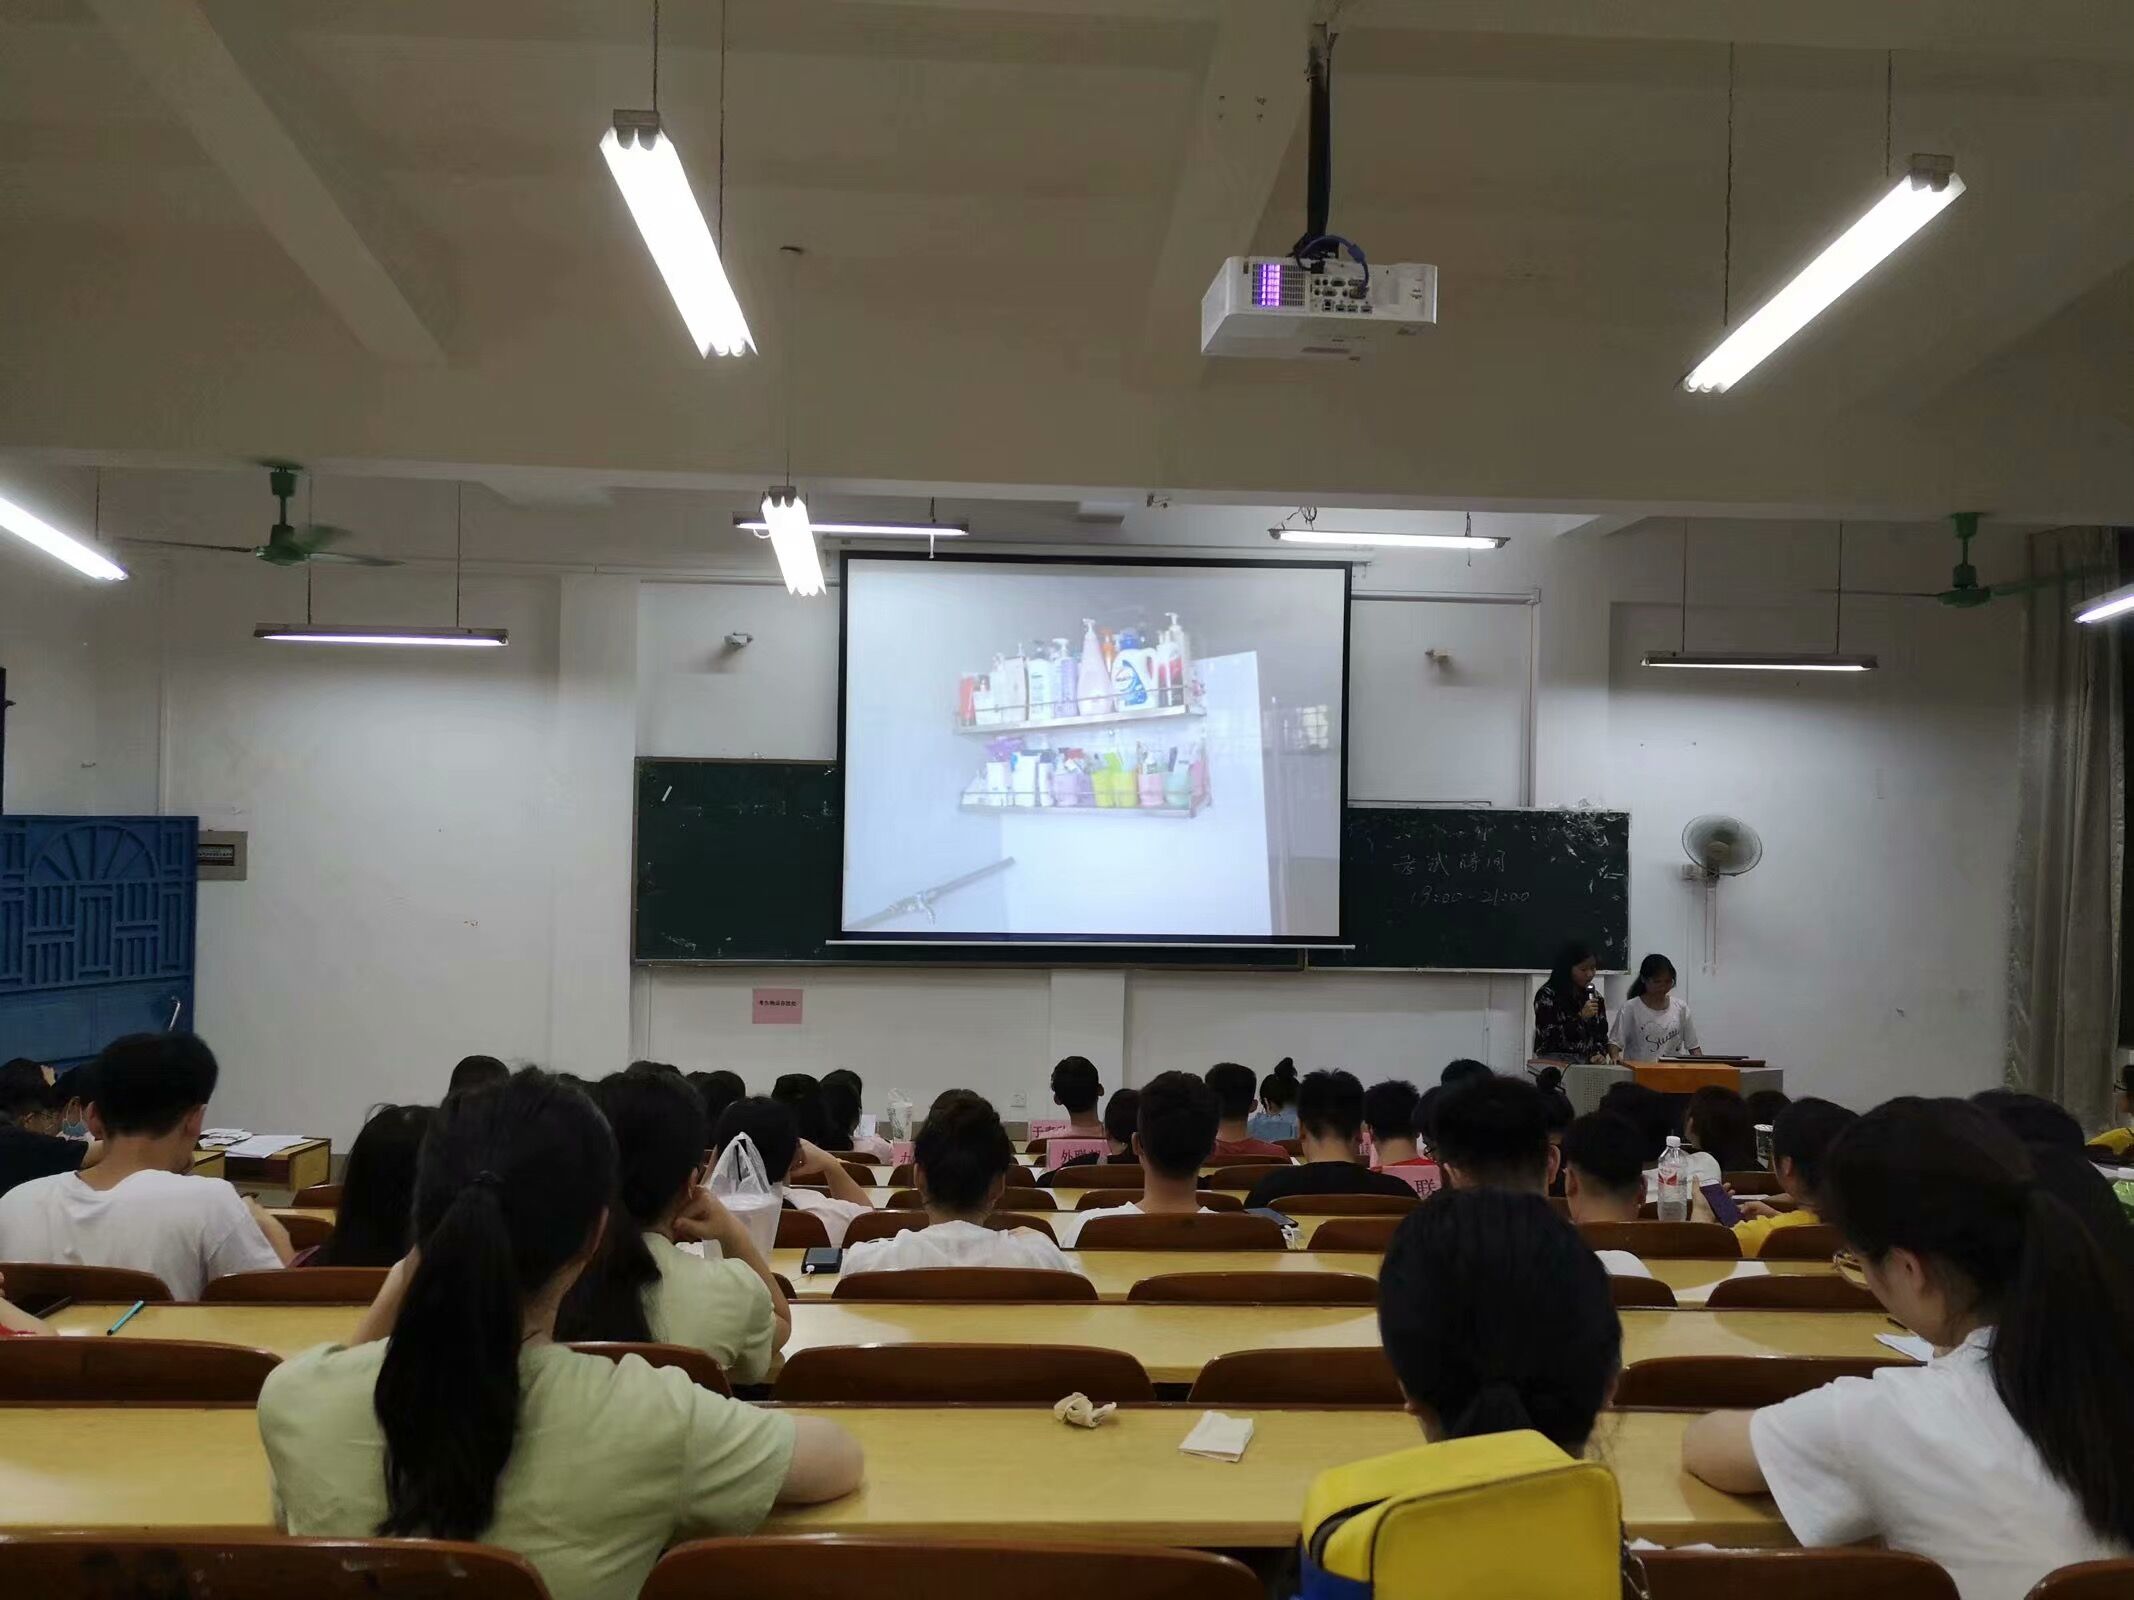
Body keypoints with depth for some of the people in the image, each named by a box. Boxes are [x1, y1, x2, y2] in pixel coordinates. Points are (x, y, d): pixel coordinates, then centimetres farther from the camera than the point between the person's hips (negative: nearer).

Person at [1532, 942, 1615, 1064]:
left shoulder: (1595, 996, 12)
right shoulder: (1547, 995, -4)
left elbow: (1601, 1033, 13)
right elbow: (1548, 1035, -12)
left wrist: (1600, 1053, -7)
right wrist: (1580, 1016, -16)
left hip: (1587, 1063, 3)